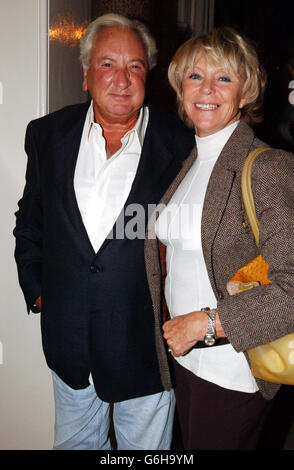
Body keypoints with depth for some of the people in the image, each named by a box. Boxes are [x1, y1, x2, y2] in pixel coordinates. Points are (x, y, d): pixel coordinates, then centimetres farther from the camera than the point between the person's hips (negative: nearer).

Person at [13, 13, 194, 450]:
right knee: (74, 441, 24)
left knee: (146, 445, 18)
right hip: (68, 337, 3)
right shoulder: (48, 135, 0)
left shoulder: (180, 144, -10)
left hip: (147, 341, -3)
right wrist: (37, 290, 7)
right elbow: (30, 221, 11)